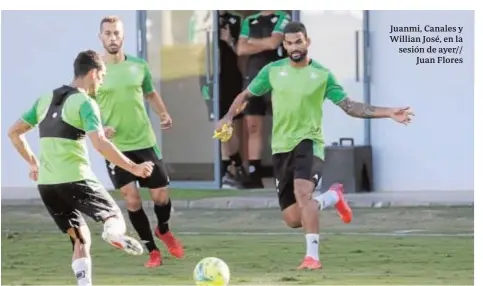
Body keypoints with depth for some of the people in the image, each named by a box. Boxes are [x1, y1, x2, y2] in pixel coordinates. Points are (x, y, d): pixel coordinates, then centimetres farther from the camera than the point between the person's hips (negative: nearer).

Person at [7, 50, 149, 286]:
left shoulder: (45, 100, 15)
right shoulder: (85, 103, -7)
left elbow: (14, 132, 20)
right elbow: (100, 144, -20)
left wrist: (33, 163, 28)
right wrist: (133, 168, -18)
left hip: (46, 183, 6)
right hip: (75, 179, -6)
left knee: (80, 238, 16)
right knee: (114, 216, 7)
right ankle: (114, 233, -32)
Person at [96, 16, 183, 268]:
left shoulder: (138, 66, 2)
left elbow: (151, 94, 17)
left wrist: (163, 114, -1)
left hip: (145, 142, 2)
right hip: (115, 146, -2)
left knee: (160, 196, 4)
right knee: (132, 199, -7)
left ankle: (163, 231, 37)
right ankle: (152, 251, 8)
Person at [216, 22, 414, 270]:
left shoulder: (322, 75, -1)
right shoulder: (273, 71, 4)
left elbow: (350, 106, -1)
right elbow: (246, 95, 15)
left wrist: (388, 113, -10)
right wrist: (229, 116, -5)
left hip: (308, 142, -3)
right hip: (281, 147, 4)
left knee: (302, 192, -33)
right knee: (293, 219, 3)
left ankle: (312, 256, -31)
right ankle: (333, 197, 33)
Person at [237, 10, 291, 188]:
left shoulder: (283, 18, 2)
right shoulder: (249, 21, 16)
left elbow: (273, 42, -12)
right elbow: (241, 49, 5)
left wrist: (252, 42, 3)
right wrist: (265, 44, -4)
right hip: (253, 77, 5)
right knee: (253, 128, 2)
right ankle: (254, 175, 3)